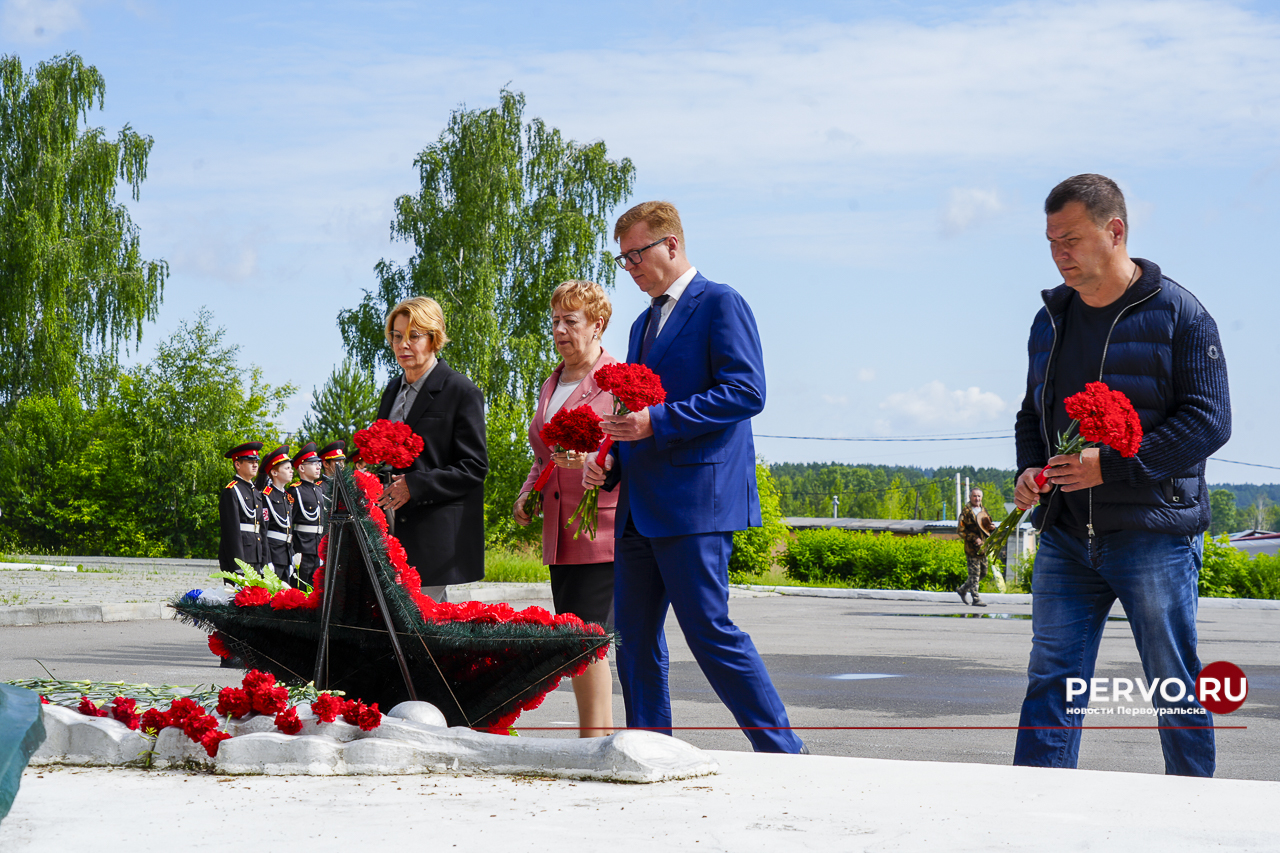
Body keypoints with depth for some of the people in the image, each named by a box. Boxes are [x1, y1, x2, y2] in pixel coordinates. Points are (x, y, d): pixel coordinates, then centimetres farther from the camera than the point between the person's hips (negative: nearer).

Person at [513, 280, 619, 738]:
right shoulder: (550, 385, 20)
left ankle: (594, 741, -9)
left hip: (603, 530, -8)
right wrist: (528, 491, 13)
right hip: (560, 535, 8)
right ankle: (601, 736, 11)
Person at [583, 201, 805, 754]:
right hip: (639, 510, 9)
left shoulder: (719, 304, -4)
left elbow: (746, 392, -15)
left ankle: (783, 753, -1)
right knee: (634, 641, 7)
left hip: (696, 499, -9)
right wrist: (610, 461, 9)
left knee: (710, 634, -10)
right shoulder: (645, 323, 23)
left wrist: (657, 421, -20)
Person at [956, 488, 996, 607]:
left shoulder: (983, 511, 16)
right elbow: (960, 530, -10)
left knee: (983, 572, 12)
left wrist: (992, 527, 4)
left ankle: (962, 589, 26)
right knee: (975, 573, -7)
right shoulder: (966, 512, -5)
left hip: (983, 547, 7)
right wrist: (974, 538, -17)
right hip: (972, 548, -7)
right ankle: (976, 598, -3)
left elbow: (987, 526, 28)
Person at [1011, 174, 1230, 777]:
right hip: (1065, 535, 5)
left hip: (1154, 534, -5)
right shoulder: (1051, 319, 13)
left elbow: (1209, 420, -12)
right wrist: (1029, 469, 2)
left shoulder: (1178, 314, -6)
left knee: (1175, 690, 4)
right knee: (1050, 680, 0)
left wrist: (1112, 465, -20)